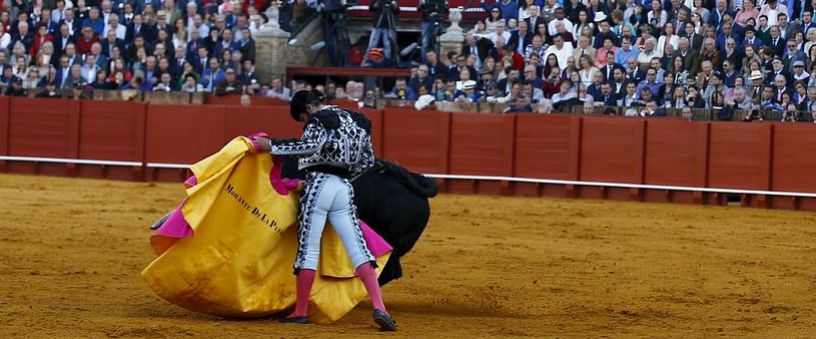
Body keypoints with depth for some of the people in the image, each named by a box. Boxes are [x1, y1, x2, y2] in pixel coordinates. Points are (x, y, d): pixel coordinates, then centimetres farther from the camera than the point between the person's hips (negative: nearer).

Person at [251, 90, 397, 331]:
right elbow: (367, 160, 22)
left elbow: (310, 145, -24)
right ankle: (379, 308, -13)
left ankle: (300, 312, 6)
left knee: (308, 248, 0)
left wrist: (271, 146, -19)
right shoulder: (355, 121, 19)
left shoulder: (319, 119, -4)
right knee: (357, 248, 0)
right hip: (344, 189, 6)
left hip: (319, 185, -6)